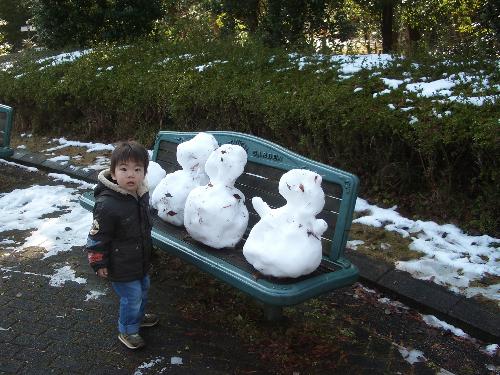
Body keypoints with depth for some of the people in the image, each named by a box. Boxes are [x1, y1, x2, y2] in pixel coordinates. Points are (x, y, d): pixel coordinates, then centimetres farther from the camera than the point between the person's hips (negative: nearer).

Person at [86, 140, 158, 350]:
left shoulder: (142, 194, -5)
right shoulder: (107, 204, -31)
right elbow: (97, 237, -22)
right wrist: (99, 264, -14)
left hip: (141, 260, 8)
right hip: (122, 267, -8)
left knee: (143, 290, 25)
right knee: (132, 297, 4)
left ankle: (138, 316, 52)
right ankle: (127, 331, 29)